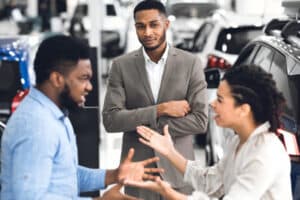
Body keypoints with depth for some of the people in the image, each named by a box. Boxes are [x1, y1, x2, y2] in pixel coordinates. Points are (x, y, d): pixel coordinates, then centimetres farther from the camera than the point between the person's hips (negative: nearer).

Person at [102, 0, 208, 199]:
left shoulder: (191, 63, -2)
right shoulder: (121, 65, 0)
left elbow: (200, 121, -8)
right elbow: (110, 119, -8)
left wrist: (148, 125, -11)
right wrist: (160, 110, -15)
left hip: (178, 170, 0)